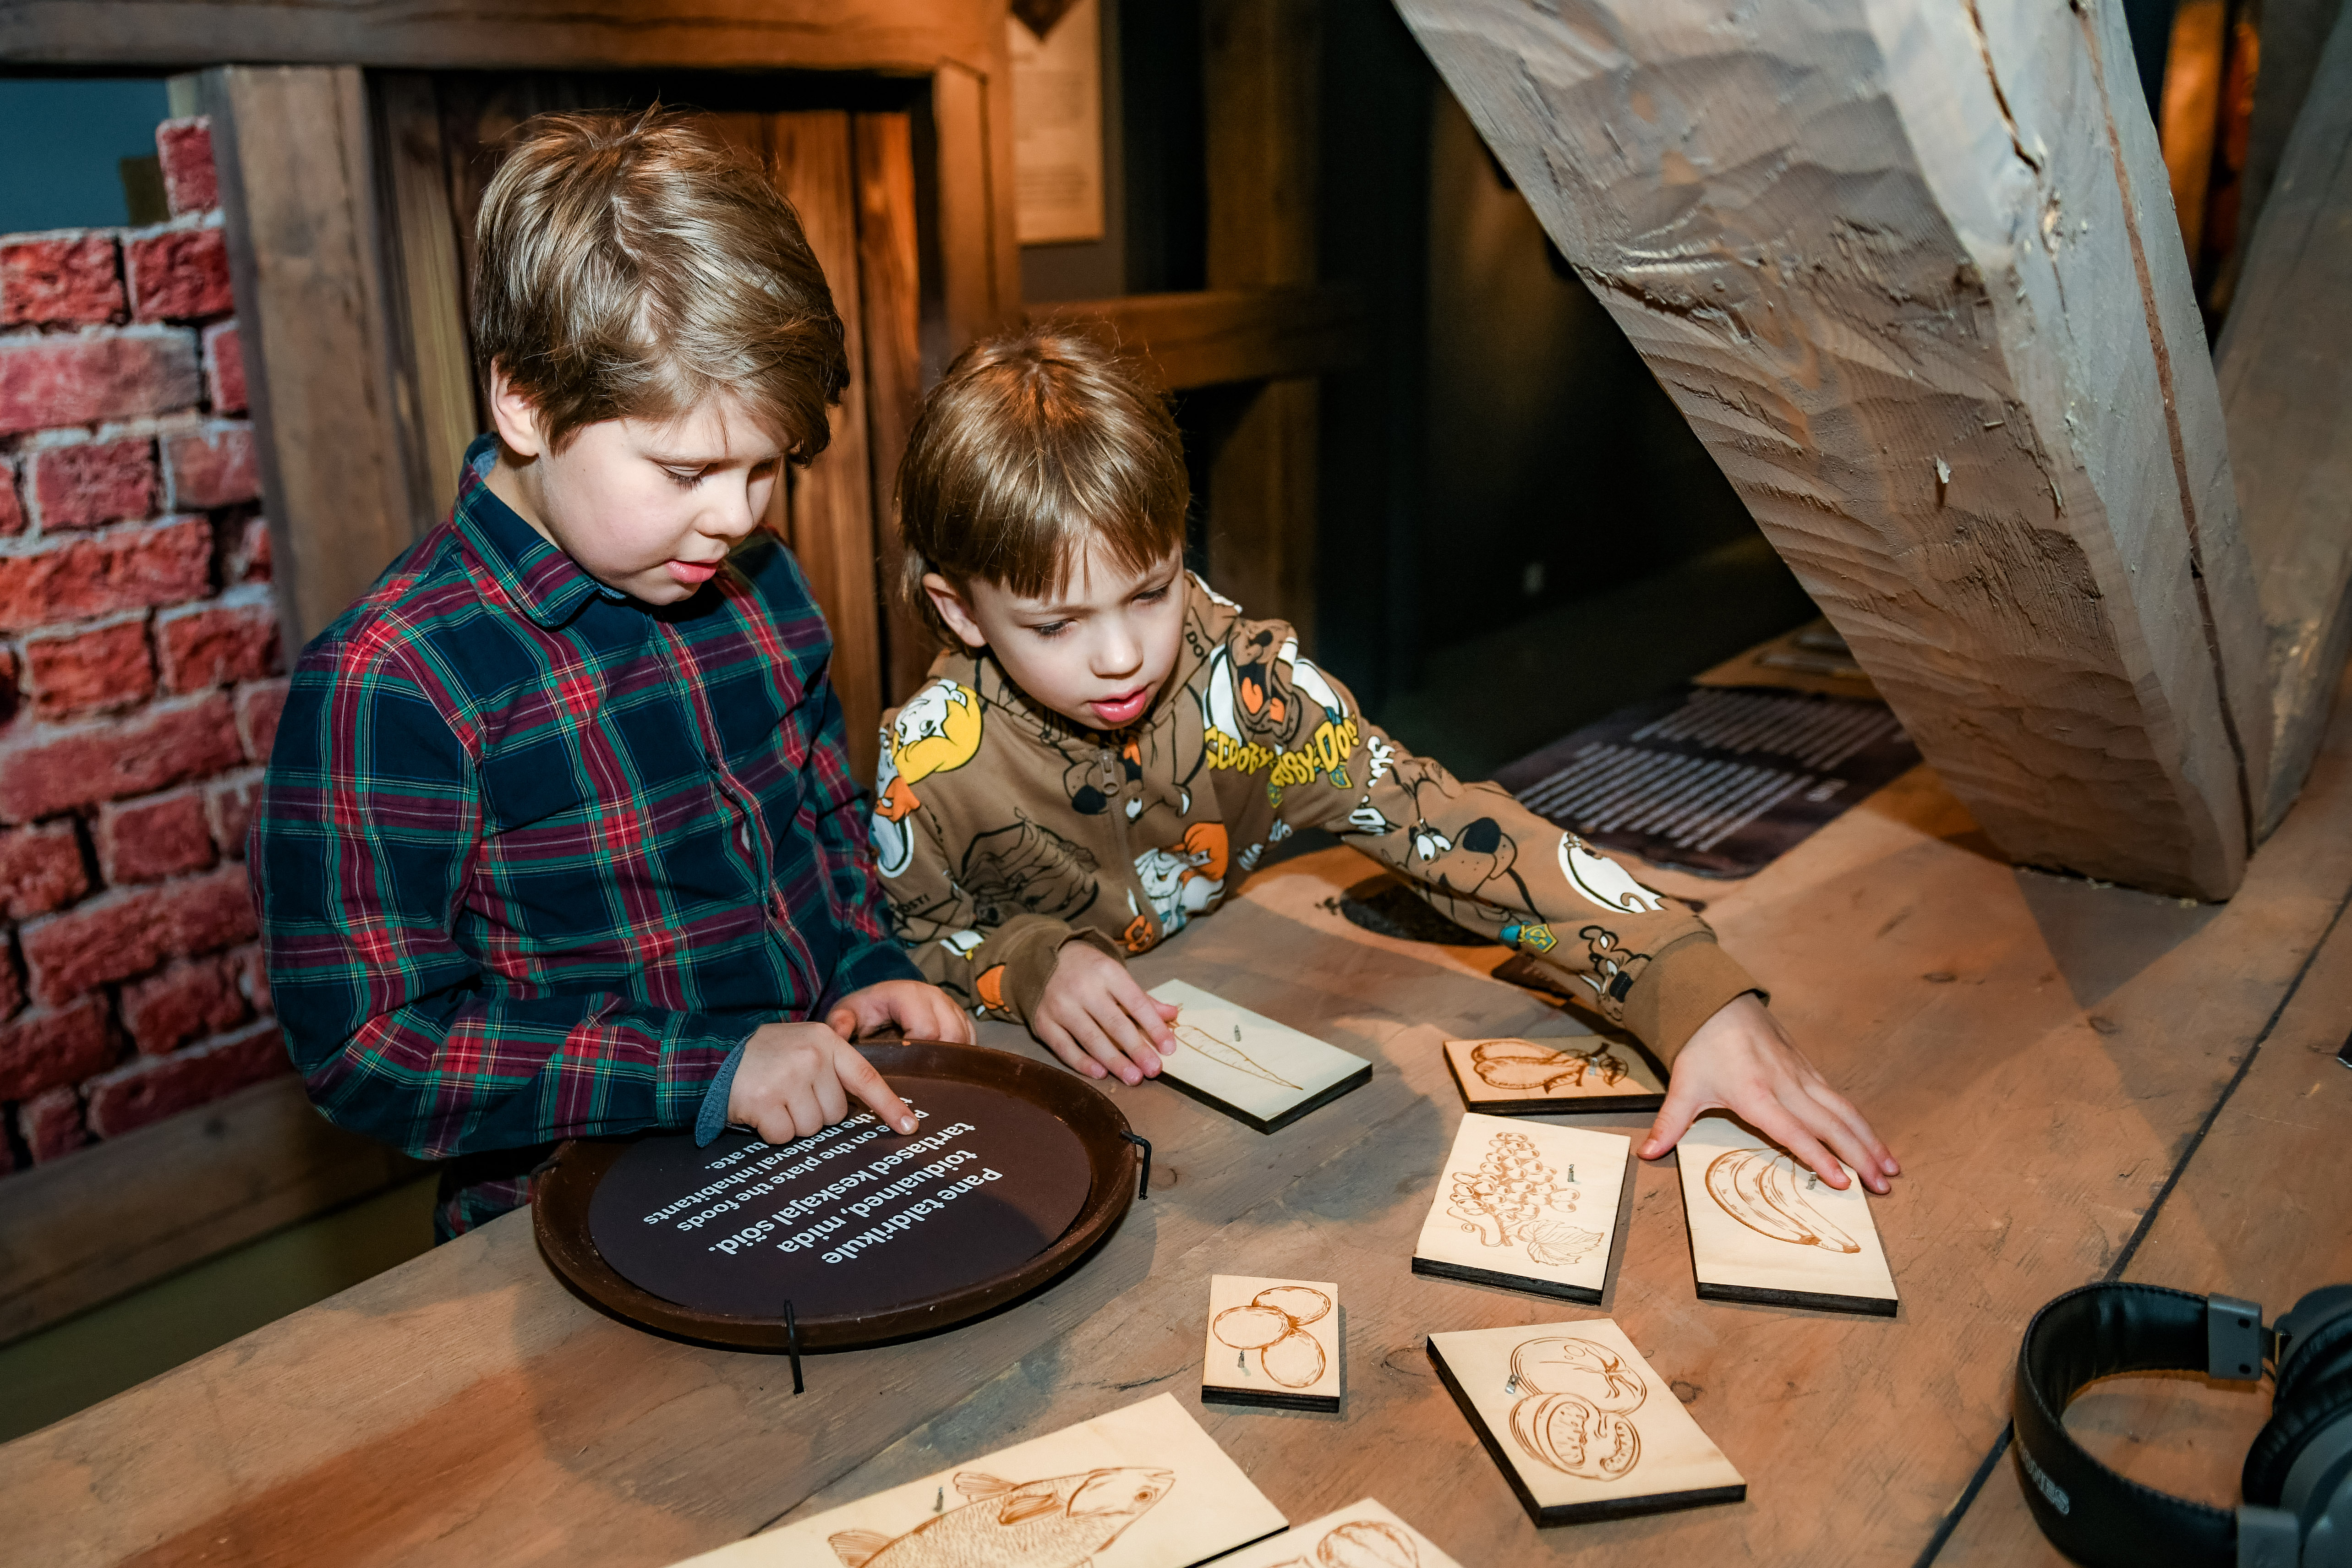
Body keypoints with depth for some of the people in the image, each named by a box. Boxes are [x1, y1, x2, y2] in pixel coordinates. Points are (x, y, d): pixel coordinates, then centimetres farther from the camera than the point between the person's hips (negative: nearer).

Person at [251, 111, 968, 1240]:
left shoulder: (760, 584, 7)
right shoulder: (386, 682, -14)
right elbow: (361, 1048, -14)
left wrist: (866, 965, 3)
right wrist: (710, 1071, -19)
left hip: (820, 1158, 4)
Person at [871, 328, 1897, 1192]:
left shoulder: (1246, 681, -23)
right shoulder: (932, 765, -24)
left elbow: (1455, 831, -29)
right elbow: (899, 939, -7)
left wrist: (1705, 1002, -37)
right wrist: (1031, 963, -29)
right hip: (1019, 1084, -1)